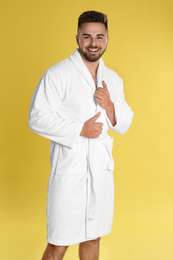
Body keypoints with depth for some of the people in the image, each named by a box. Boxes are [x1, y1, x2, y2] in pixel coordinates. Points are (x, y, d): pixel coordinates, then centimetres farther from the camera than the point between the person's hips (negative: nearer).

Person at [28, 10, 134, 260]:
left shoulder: (113, 79, 11)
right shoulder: (57, 74, -8)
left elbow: (124, 125, 13)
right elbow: (37, 118, -13)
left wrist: (109, 106, -8)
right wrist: (80, 129, -16)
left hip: (102, 169, 6)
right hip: (69, 169, -5)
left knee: (93, 238, 17)